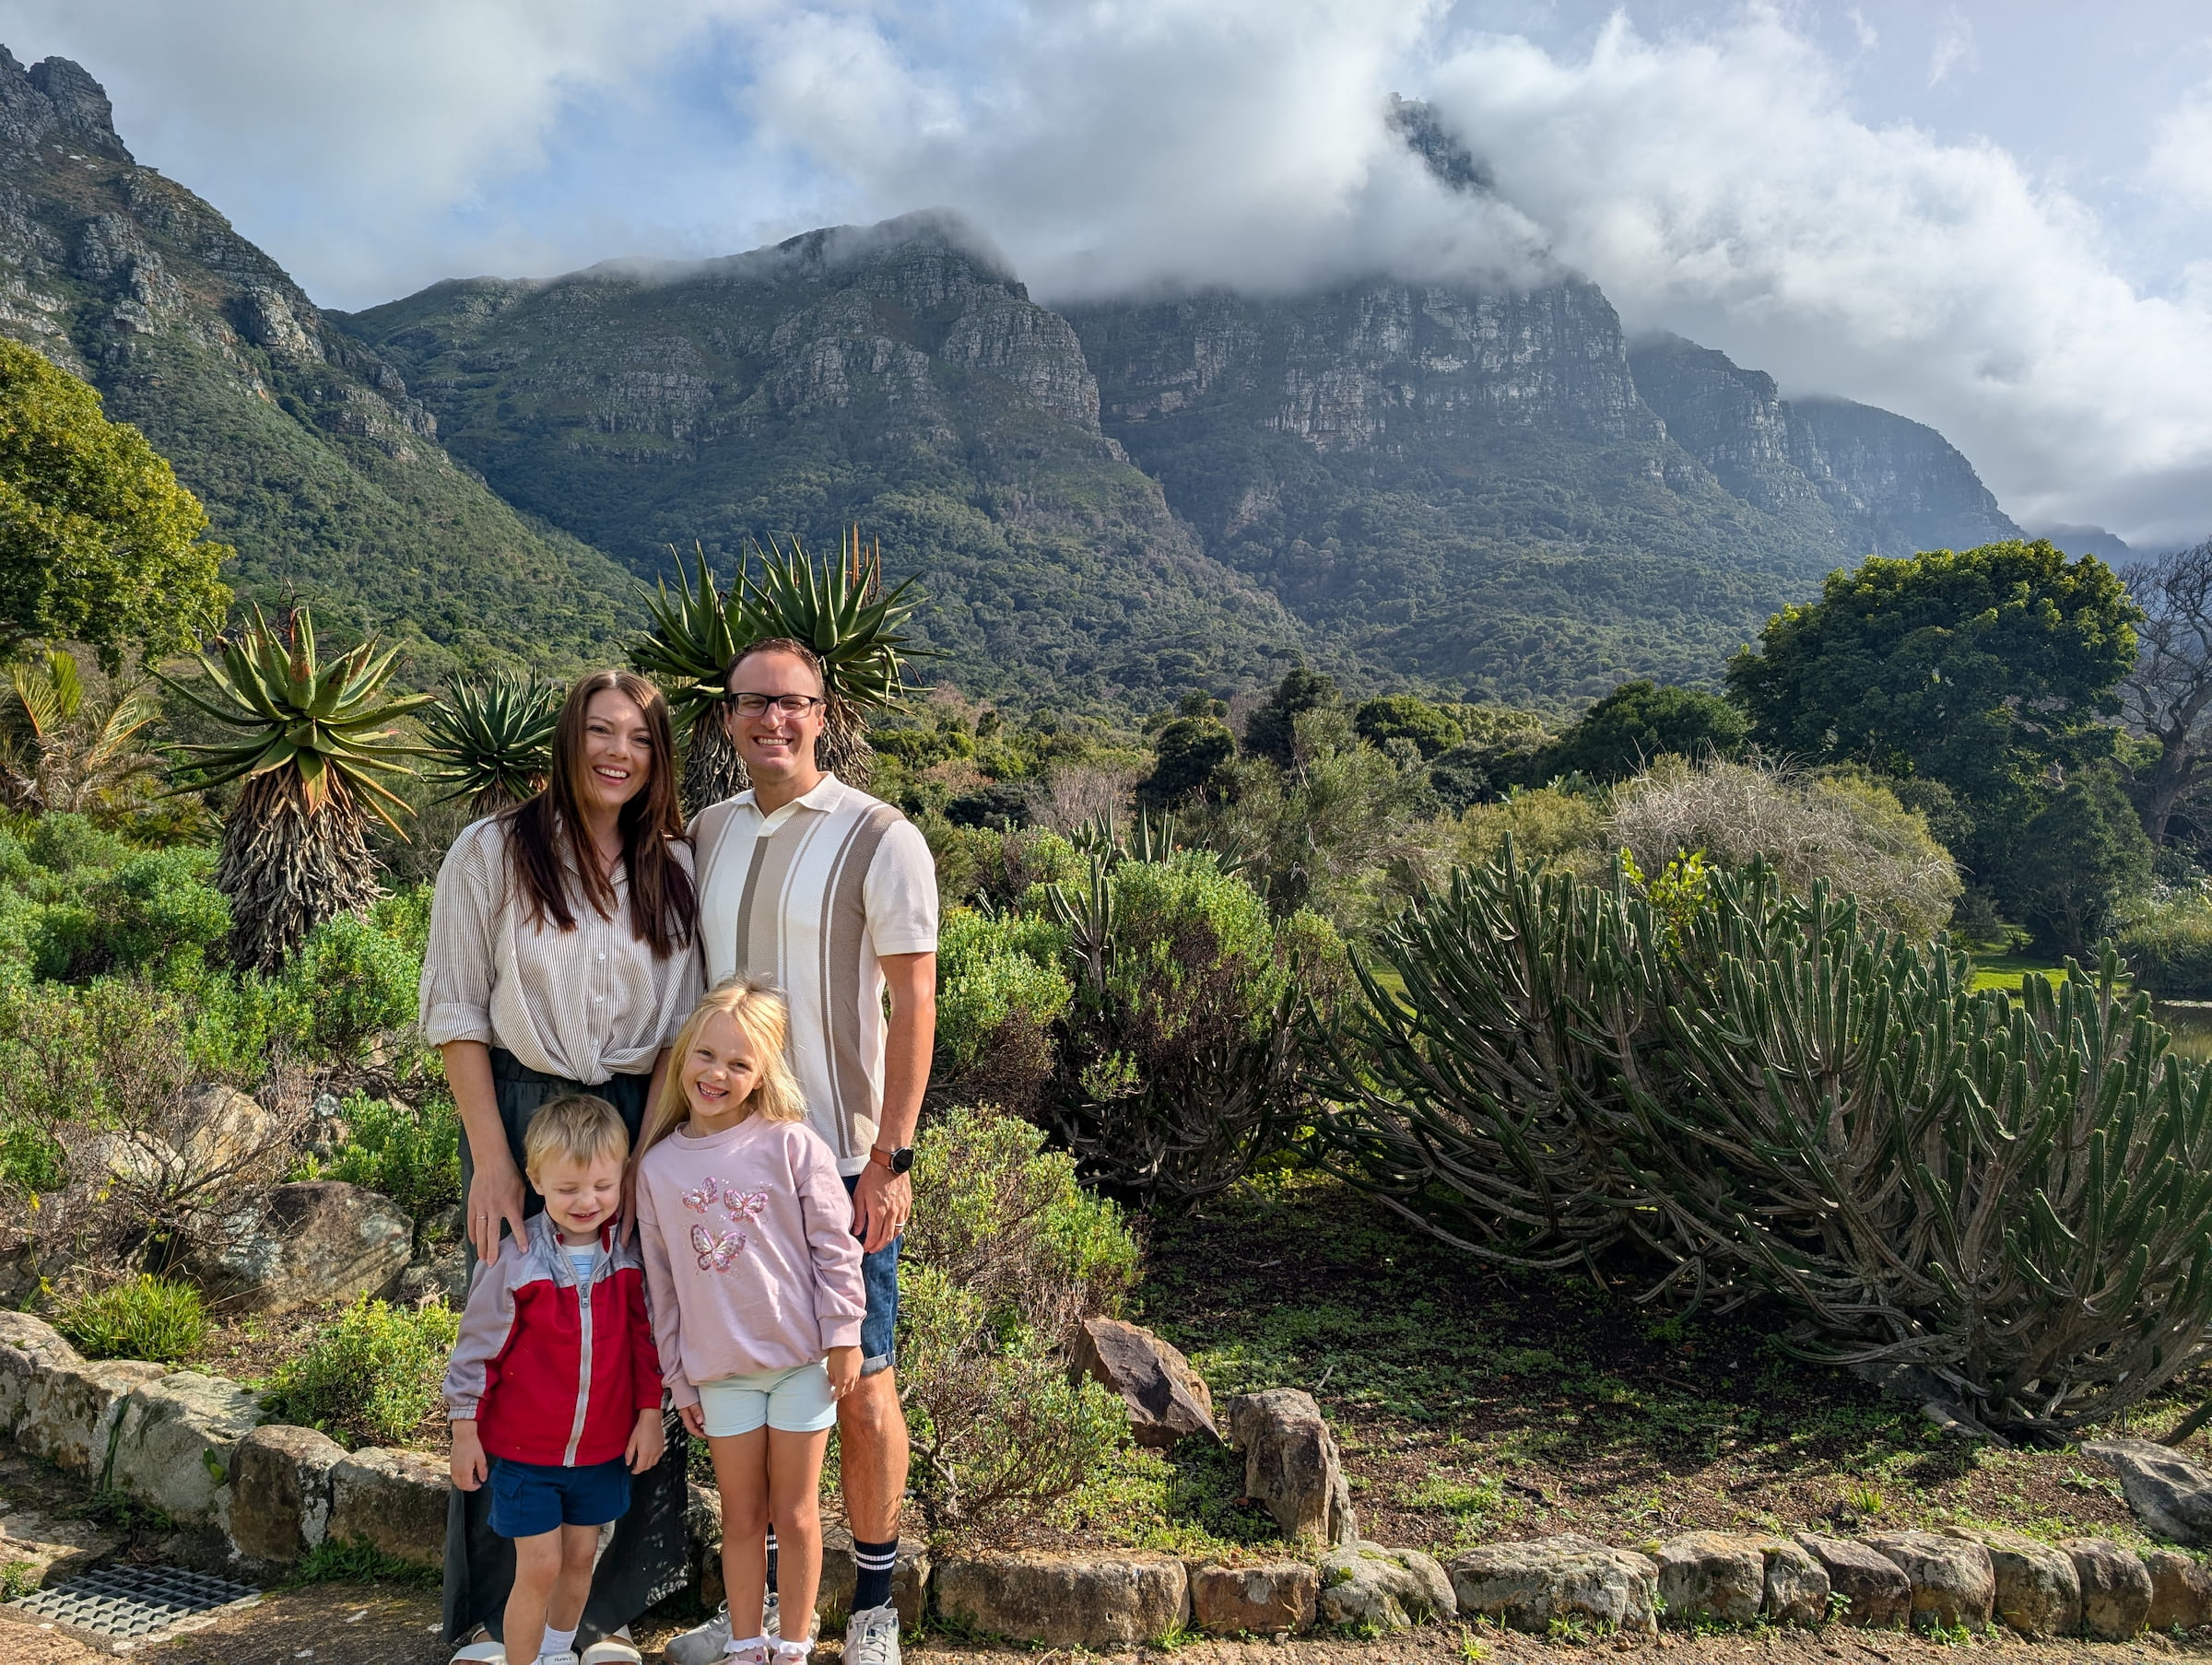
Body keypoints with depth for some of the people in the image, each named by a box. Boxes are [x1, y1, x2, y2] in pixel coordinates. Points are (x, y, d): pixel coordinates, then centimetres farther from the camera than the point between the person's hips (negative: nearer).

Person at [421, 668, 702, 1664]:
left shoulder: (676, 869, 7)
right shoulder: (492, 853, -1)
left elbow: (682, 1025, 7)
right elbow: (454, 1010, -3)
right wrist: (491, 1159, -10)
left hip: (641, 1123, 3)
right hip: (520, 1111, -2)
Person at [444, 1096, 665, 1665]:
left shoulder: (630, 1253, -8)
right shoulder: (515, 1259, -17)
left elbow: (647, 1338, 2)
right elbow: (477, 1347, -8)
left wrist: (649, 1414, 3)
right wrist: (465, 1430, -3)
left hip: (604, 1443, 4)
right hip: (525, 1445, -3)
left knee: (581, 1554, 17)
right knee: (540, 1566, 0)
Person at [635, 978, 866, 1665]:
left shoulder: (792, 1144, -10)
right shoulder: (659, 1164, -1)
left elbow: (834, 1244, -7)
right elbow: (662, 1281, 5)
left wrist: (842, 1334, -8)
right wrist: (677, 1377, 8)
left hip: (801, 1360, -2)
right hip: (720, 1370, 2)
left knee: (795, 1516, 10)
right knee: (741, 1517, 15)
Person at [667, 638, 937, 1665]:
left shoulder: (880, 839, -8)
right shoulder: (707, 834, 8)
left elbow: (913, 1005, -9)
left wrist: (892, 1157, -13)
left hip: (841, 1157, -5)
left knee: (859, 1381, 5)